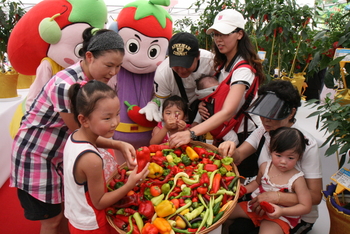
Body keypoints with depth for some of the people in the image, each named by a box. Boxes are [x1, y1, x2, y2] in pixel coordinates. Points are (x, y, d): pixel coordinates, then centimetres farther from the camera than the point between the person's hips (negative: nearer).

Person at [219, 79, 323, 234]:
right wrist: (231, 151, -40)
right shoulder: (263, 132, -6)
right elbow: (238, 156, -17)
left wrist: (274, 197, -31)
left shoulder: (307, 145, -21)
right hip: (265, 204, 4)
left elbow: (315, 196, -20)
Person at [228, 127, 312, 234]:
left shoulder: (297, 179, -19)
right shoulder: (265, 167, -6)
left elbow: (306, 207, -15)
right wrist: (244, 189, -3)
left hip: (280, 215, -5)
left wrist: (282, 211, -28)